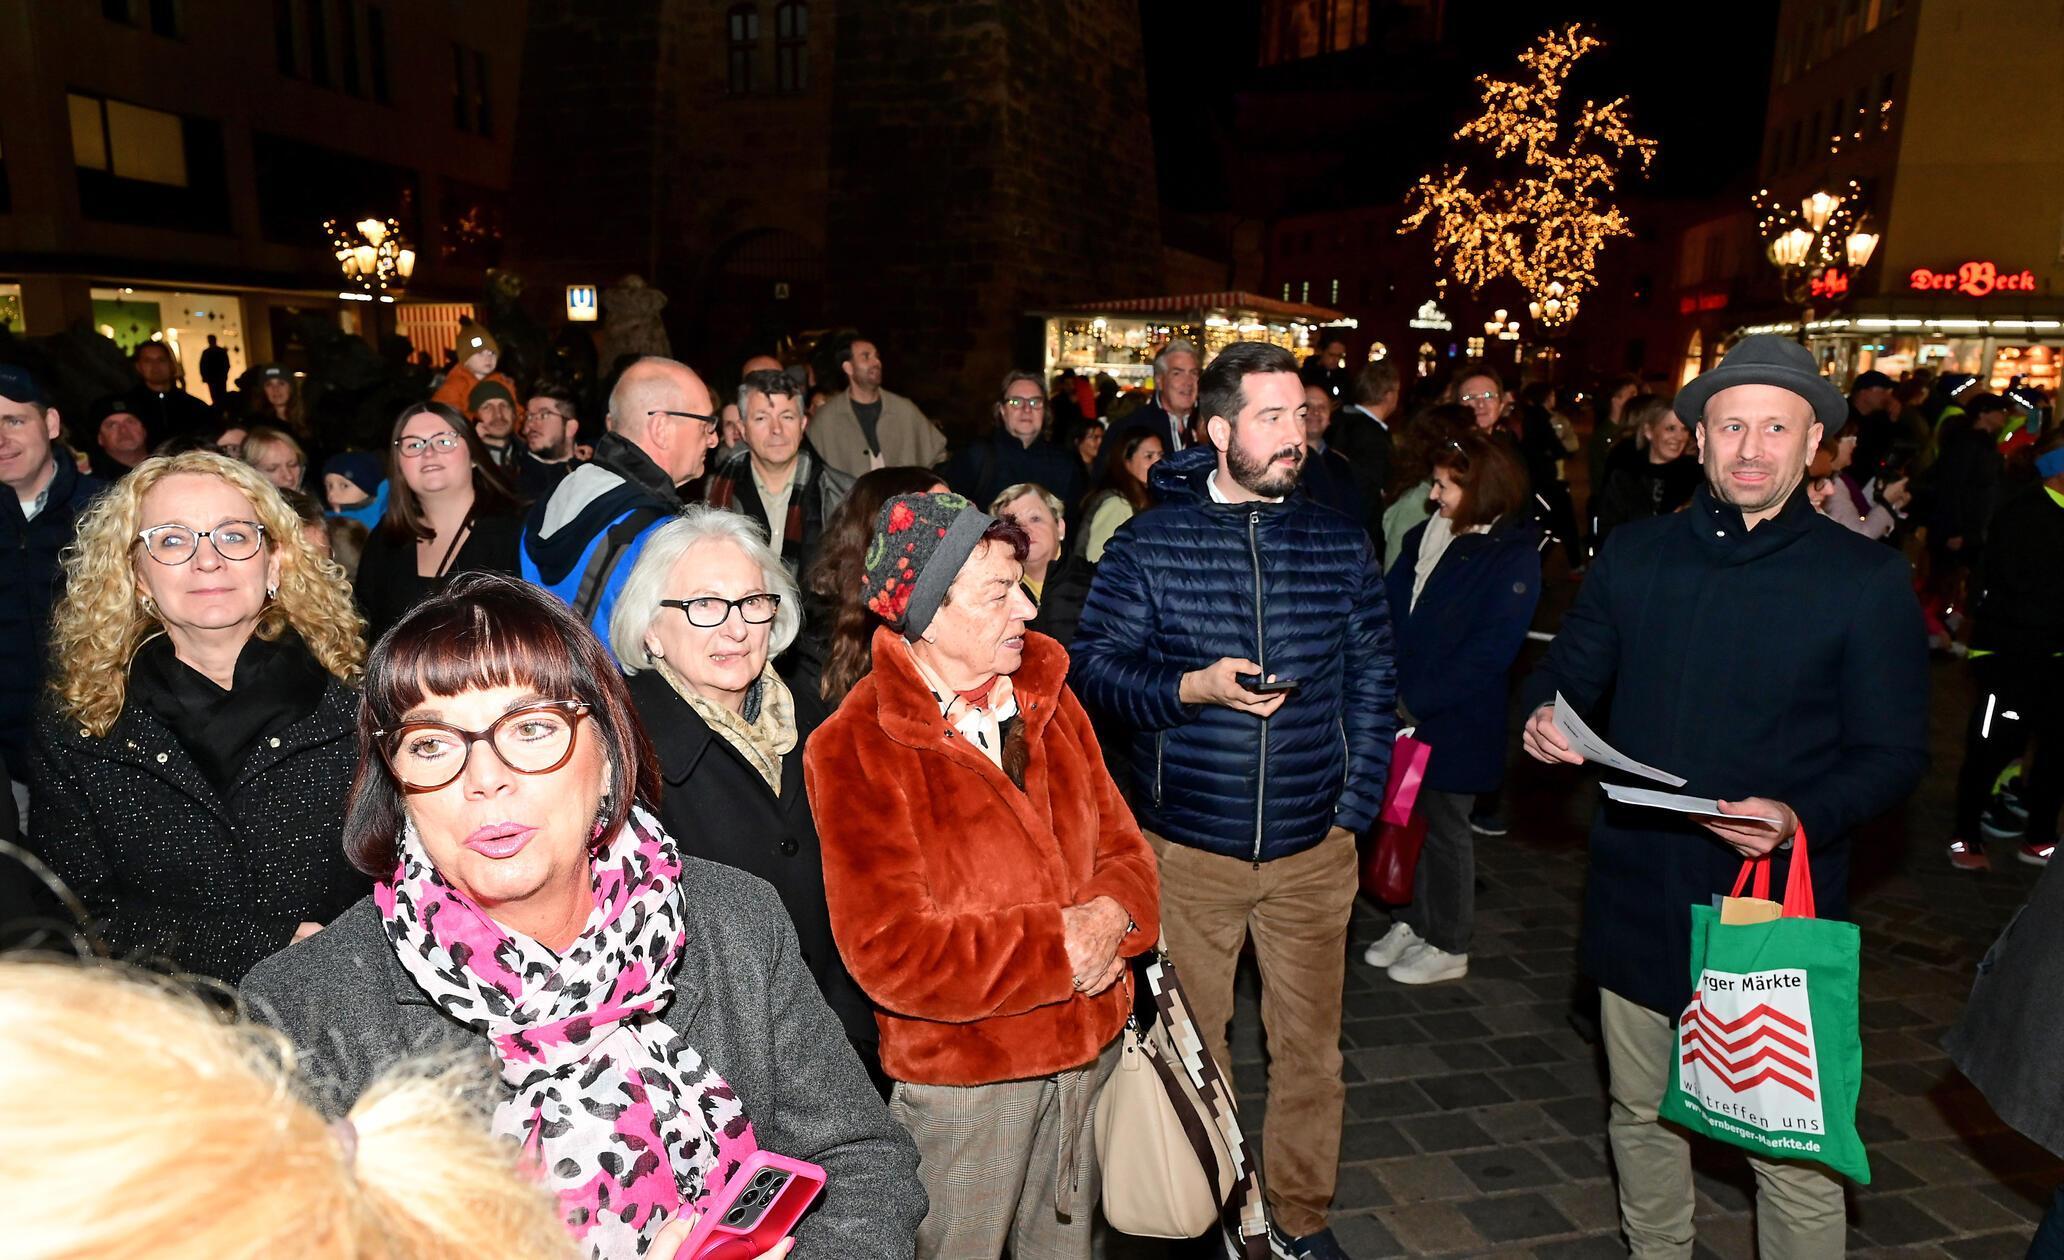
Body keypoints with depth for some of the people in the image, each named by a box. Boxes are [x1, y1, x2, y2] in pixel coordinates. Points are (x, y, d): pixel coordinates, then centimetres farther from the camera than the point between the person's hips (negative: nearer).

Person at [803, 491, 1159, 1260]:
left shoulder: (1045, 700, 1)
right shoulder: (854, 750, -19)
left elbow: (1119, 844, 6)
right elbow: (889, 952, -23)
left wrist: (1112, 915, -17)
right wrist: (1057, 947, -21)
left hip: (1088, 1047, 6)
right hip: (960, 1074, -5)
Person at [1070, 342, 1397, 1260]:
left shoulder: (1340, 544, 3)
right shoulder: (1149, 543, -4)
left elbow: (1373, 684, 7)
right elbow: (1094, 664, -4)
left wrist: (1357, 806, 2)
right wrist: (1192, 687, -19)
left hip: (1311, 848, 2)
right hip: (1187, 848, -2)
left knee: (1310, 1045, 14)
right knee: (1190, 1045, 13)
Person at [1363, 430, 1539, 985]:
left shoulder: (1513, 559, -14)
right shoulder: (1428, 536, 6)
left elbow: (1490, 652, -19)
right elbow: (1388, 607, 6)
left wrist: (1416, 699, -21)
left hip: (1454, 723, -6)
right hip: (1403, 711, 6)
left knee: (1443, 828, 7)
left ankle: (1447, 946, 24)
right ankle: (1409, 921, 34)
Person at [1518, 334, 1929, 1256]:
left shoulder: (1867, 580, -5)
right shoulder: (1634, 556, 4)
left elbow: (1894, 754, -5)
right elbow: (1568, 671, 12)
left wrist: (1800, 819, -24)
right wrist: (1542, 715, -12)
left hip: (1781, 906, -3)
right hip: (1638, 896, 4)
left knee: (1792, 1145, 4)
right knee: (1640, 1112, 20)